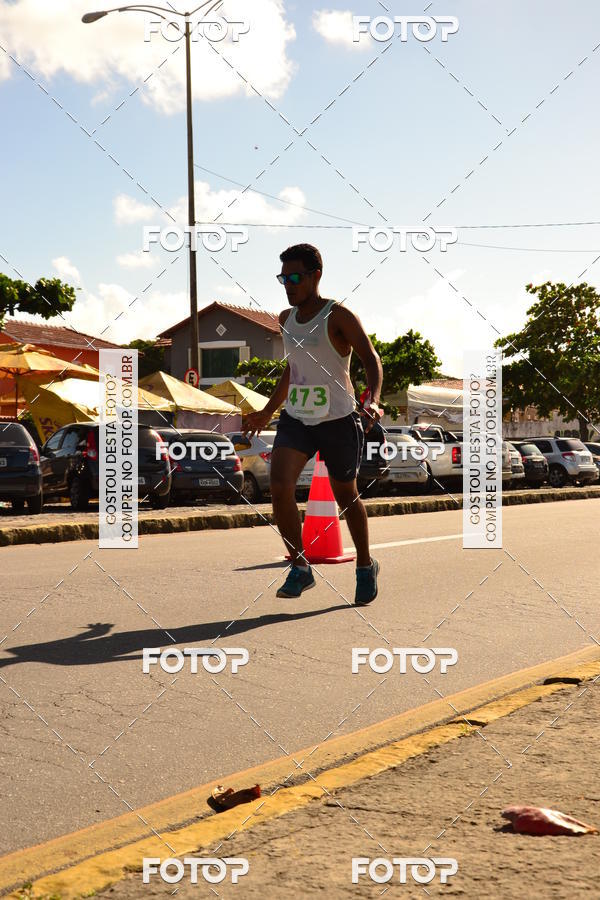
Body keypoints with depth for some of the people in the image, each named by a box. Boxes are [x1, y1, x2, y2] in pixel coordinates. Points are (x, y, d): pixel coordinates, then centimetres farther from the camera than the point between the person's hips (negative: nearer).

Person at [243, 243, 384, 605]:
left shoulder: (338, 315, -10)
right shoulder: (287, 318, 10)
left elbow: (371, 359, -16)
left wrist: (373, 400, -34)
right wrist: (267, 412, 27)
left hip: (338, 420, -5)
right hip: (295, 419, 5)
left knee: (346, 497, 9)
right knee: (280, 488, -16)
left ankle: (366, 566, 31)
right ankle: (300, 569, -3)